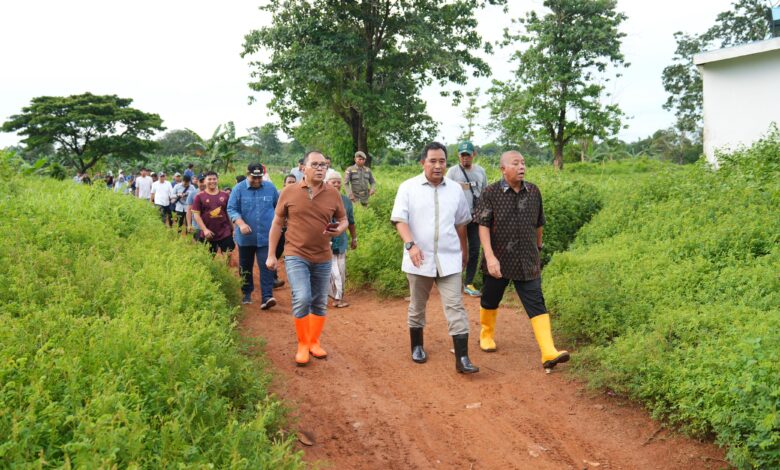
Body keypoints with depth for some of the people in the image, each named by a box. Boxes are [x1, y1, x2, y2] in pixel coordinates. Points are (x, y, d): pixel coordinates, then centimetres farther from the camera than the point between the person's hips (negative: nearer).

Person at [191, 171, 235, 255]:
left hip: (225, 233, 1)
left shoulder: (224, 195, 5)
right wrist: (204, 229, -15)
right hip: (209, 234, -1)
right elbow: (196, 214, -5)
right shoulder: (199, 196, -2)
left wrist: (232, 229, 12)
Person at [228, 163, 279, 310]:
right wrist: (241, 223, -23)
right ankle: (246, 293, 29)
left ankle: (267, 297, -15)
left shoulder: (270, 187, 3)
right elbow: (231, 209, -7)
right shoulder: (239, 188, -3)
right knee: (245, 267, 13)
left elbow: (278, 207, 15)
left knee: (266, 266, -11)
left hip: (266, 236, 0)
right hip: (245, 237, 1)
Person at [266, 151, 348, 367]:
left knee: (320, 303, 12)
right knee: (302, 299, -16)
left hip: (323, 258, 3)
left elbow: (343, 220, 11)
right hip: (296, 256, -3)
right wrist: (271, 255, 1)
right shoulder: (289, 192, -4)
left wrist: (339, 230, -13)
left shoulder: (333, 193, 0)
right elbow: (277, 223, 2)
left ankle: (314, 342, 31)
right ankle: (302, 344, 4)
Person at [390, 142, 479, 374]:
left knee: (455, 307, -5)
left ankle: (462, 359, -4)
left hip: (449, 259, 1)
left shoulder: (455, 189, 6)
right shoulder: (408, 187, -3)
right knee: (417, 306, 14)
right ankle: (417, 346, 33)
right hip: (419, 259, -1)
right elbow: (400, 219, -10)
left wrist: (463, 250, 23)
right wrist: (410, 244, -25)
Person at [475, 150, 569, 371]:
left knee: (536, 305, -5)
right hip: (498, 261, -2)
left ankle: (549, 353, -10)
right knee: (490, 301, 16)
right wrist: (490, 257, -22)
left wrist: (538, 246, 27)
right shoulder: (490, 193, -9)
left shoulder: (534, 192, 2)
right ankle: (486, 335, 41)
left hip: (528, 262, 2)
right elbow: (483, 226, -13)